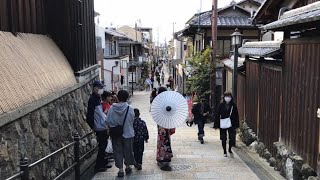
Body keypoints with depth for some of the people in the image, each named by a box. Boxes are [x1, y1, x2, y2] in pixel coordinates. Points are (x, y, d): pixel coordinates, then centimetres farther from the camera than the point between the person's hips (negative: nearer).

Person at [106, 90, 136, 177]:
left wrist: (113, 126, 10)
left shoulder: (112, 108, -12)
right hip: (128, 133, 0)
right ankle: (128, 166, 31)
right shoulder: (130, 108, -16)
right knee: (128, 150, 17)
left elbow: (108, 121, -8)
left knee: (118, 151, 11)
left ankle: (120, 169, 12)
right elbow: (132, 120, -4)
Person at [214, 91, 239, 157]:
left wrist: (236, 124, 3)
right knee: (223, 138, 6)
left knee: (232, 137, -2)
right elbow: (217, 115, -2)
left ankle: (230, 149, 23)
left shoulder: (234, 105, 1)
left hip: (231, 124, 1)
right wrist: (216, 125, -5)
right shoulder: (221, 105, -3)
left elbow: (236, 115, 6)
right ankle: (224, 151, 22)